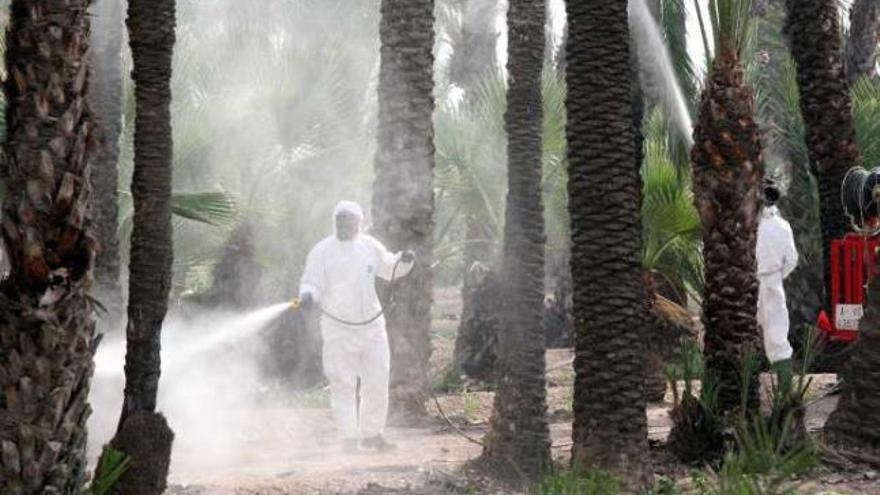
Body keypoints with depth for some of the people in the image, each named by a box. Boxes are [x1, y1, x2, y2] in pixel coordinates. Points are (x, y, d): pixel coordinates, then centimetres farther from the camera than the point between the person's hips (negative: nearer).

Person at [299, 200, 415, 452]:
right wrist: (307, 295, -26)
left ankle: (371, 433, 20)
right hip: (338, 329, -4)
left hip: (371, 325, 4)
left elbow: (389, 268, 20)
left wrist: (403, 261, 0)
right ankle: (349, 438, 4)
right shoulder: (322, 252, -4)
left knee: (377, 381, 6)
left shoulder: (370, 247, 6)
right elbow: (312, 283, -4)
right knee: (343, 384, -2)